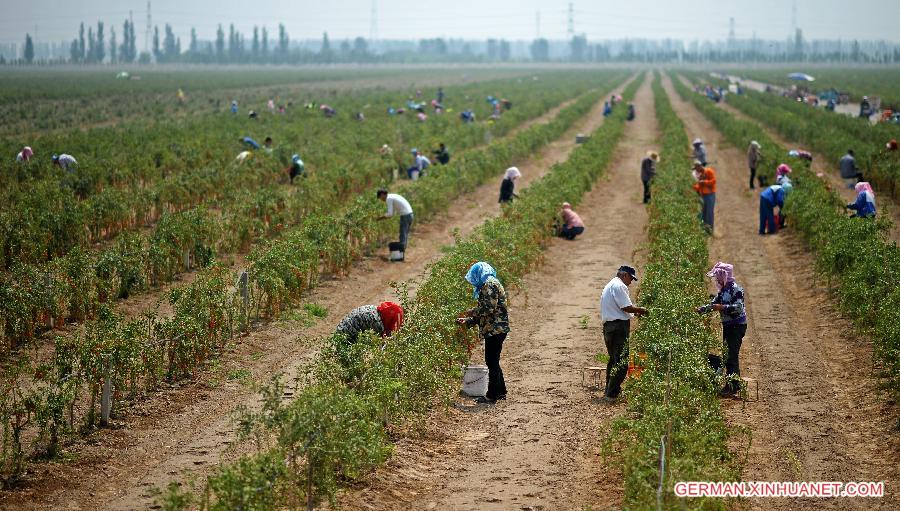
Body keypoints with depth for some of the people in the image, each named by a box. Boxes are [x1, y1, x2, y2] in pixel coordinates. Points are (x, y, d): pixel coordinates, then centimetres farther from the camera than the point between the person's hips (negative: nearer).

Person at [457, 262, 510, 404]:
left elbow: (488, 308, -21)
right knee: (493, 362, 16)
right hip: (495, 329, 10)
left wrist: (472, 311, -6)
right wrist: (468, 321, 18)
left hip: (495, 330, -10)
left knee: (492, 362, -5)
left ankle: (492, 396, -1)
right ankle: (501, 392, 24)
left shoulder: (490, 285, -12)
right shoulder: (488, 285, 20)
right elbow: (484, 313, 23)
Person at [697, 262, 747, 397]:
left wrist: (722, 307, -25)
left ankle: (734, 385, -10)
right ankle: (730, 384, 18)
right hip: (727, 325, 9)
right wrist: (701, 310, 8)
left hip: (737, 325, -9)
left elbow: (738, 307, -23)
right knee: (727, 354, 11)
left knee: (732, 355, -12)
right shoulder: (722, 291, 13)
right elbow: (713, 304, 22)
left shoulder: (735, 289, -14)